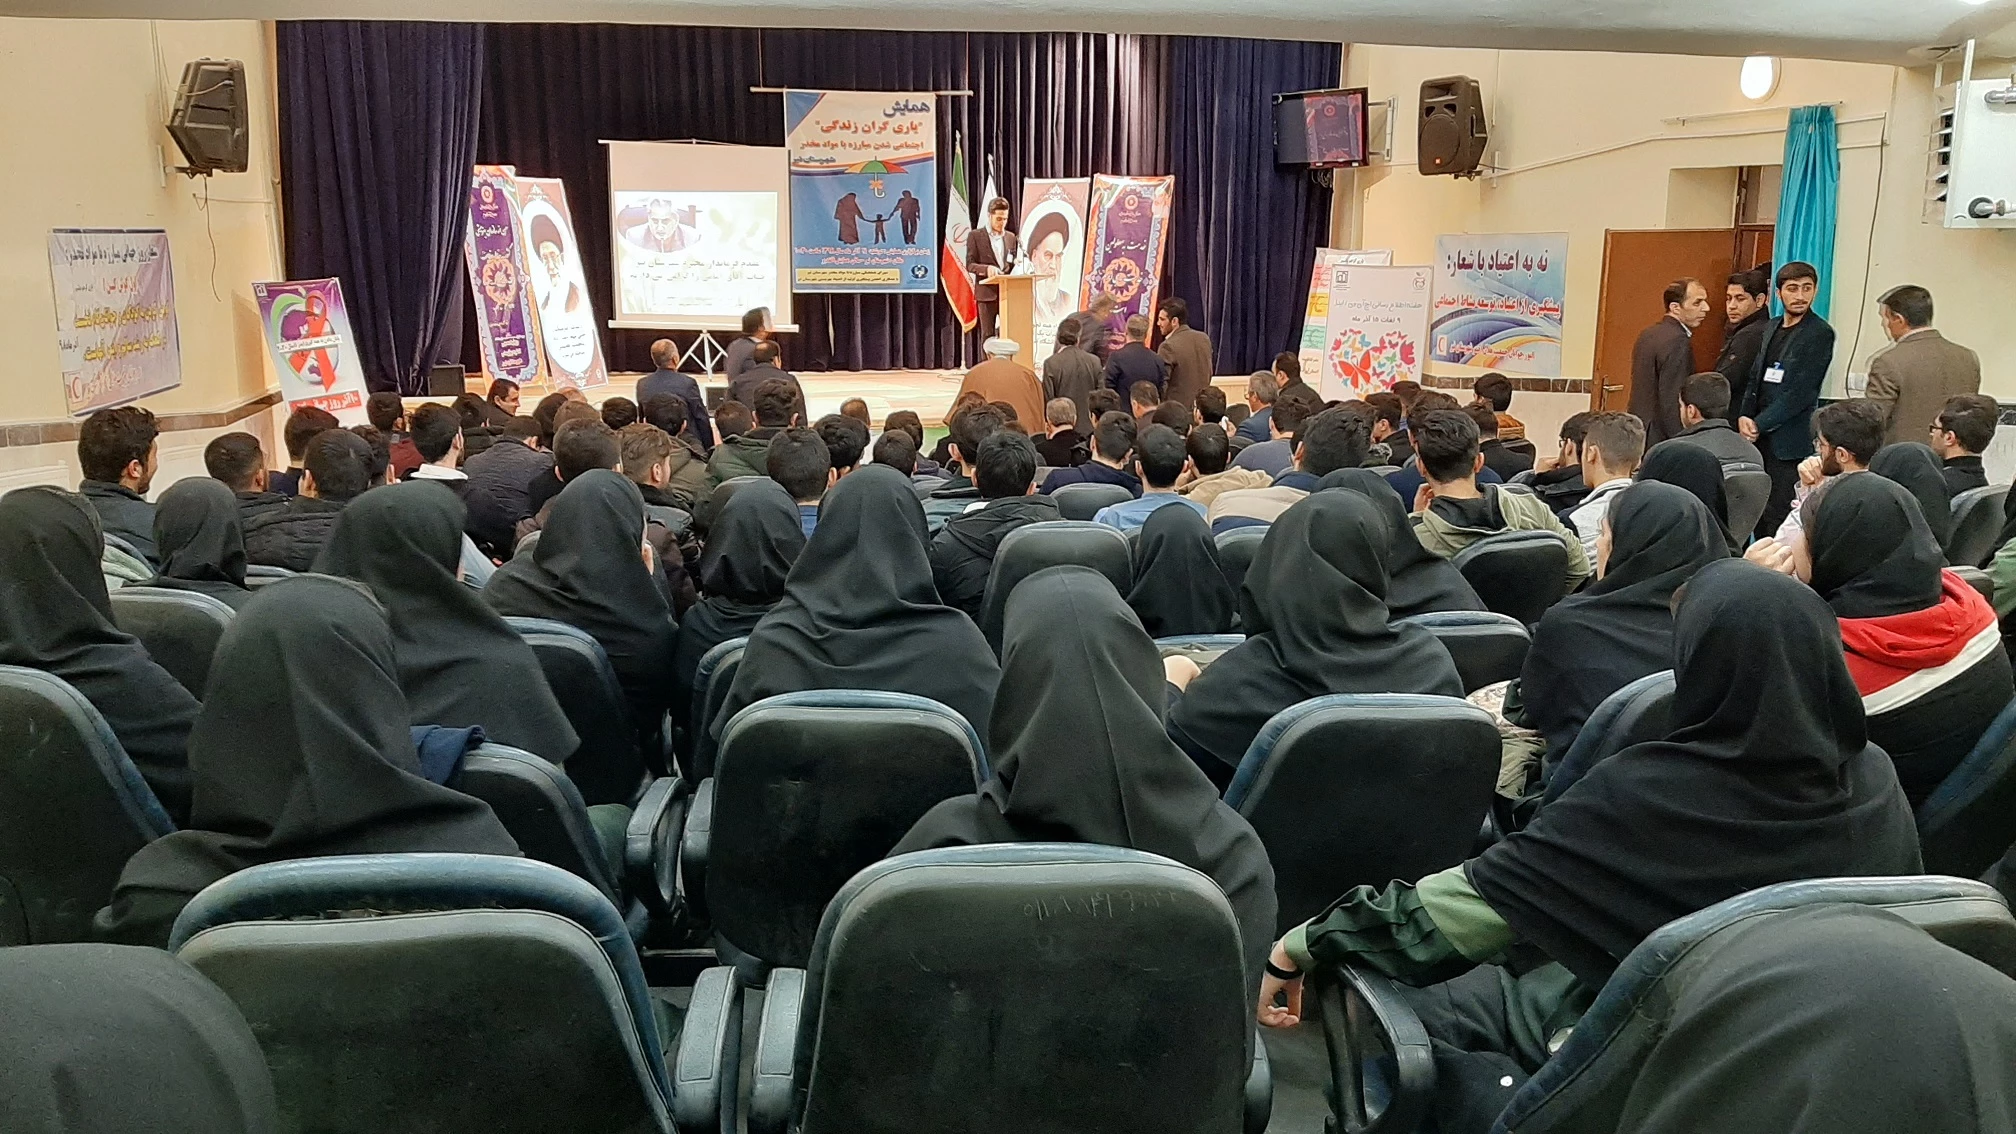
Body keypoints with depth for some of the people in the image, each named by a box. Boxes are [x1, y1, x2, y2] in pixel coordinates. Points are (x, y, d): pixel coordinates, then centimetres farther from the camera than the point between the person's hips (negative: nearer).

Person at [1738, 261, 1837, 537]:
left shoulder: (1819, 333, -7)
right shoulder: (1773, 329, 16)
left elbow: (1800, 392, -13)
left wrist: (1759, 424, -12)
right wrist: (1744, 417, -1)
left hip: (1788, 444, -7)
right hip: (1759, 438, 7)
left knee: (1779, 519, -7)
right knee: (1757, 517, 8)